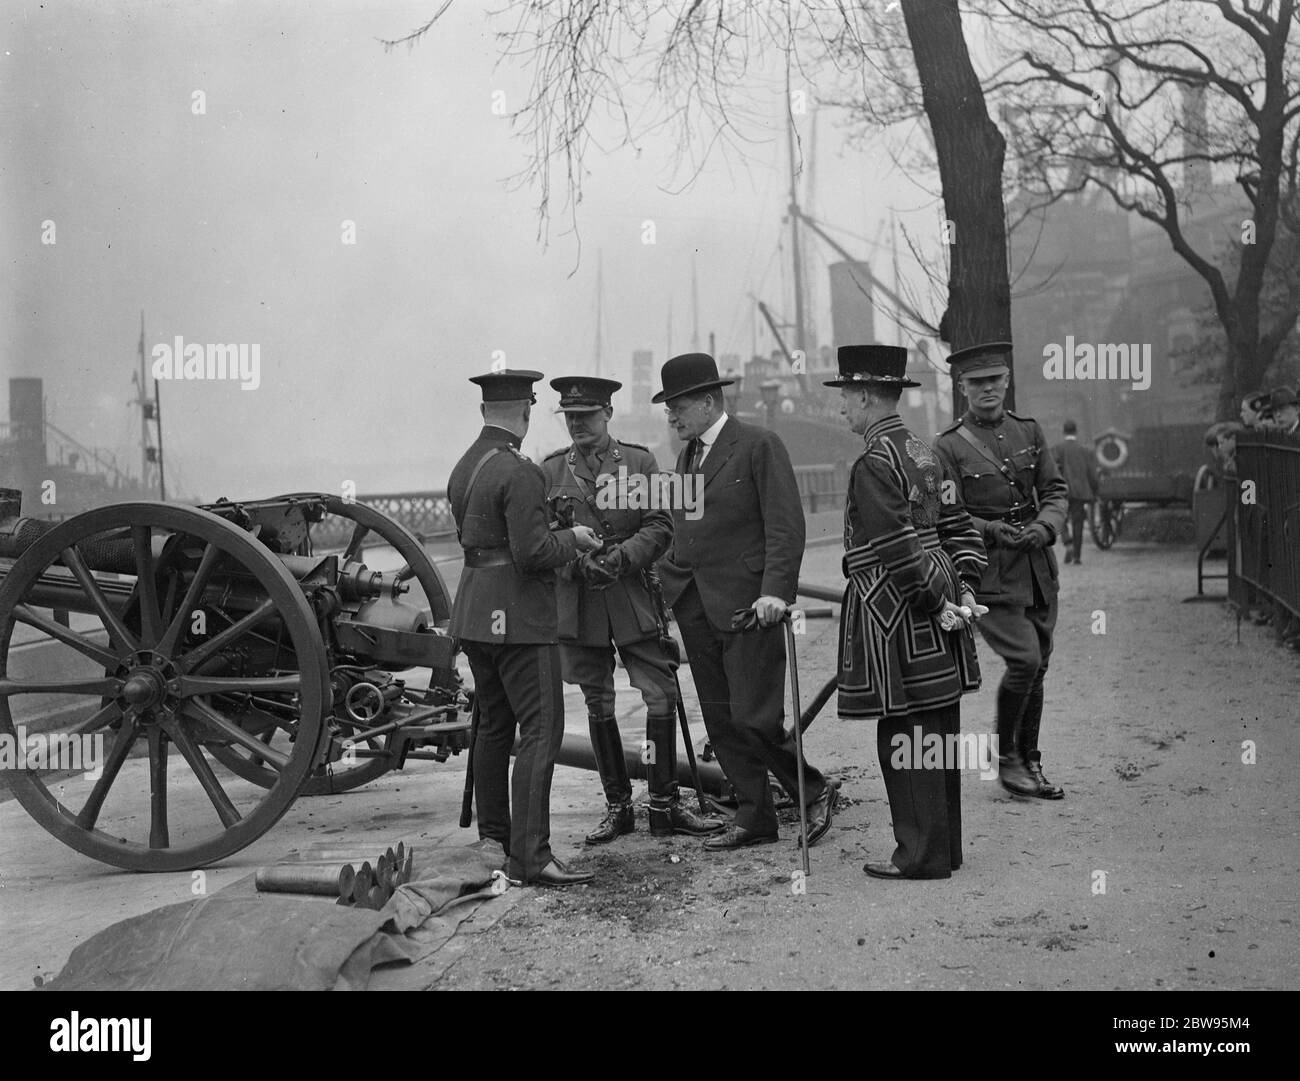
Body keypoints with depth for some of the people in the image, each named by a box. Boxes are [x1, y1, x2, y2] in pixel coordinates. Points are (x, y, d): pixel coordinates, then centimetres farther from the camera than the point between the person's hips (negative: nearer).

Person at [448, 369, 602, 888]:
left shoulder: (463, 467, 11)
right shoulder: (519, 473, -17)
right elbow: (533, 553, -21)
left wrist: (555, 534, 19)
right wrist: (571, 538, -3)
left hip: (474, 611, 9)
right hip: (519, 616, -9)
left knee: (493, 725, 18)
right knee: (541, 730, -8)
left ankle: (494, 838, 27)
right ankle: (529, 856, -12)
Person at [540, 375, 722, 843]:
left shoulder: (640, 462, 5)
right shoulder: (550, 471, 7)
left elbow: (660, 526, -2)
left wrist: (621, 557, -17)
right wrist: (578, 561, -15)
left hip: (633, 598, -1)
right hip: (577, 603, 1)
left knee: (662, 696, -5)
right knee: (598, 705, 7)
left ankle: (664, 805, 6)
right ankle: (618, 807, 18)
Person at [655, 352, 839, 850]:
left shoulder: (758, 445, -6)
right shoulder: (688, 453, 17)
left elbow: (786, 527, -11)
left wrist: (775, 590, -20)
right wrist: (661, 577, 8)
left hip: (747, 603, -7)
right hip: (696, 608, 7)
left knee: (754, 718, -9)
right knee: (721, 724, 9)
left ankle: (814, 792, 13)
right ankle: (754, 818, 19)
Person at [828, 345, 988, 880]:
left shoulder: (873, 464, -16)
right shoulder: (924, 453, 14)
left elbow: (898, 549, -21)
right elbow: (959, 526, 16)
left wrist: (939, 602, -14)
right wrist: (963, 588, 8)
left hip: (895, 617, -10)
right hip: (932, 618, 10)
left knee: (905, 739, -1)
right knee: (939, 732, 14)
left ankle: (922, 855, 6)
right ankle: (944, 845, 24)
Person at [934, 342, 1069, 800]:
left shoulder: (1029, 430, 10)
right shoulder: (948, 446, -4)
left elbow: (1055, 490, 10)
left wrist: (1044, 527, -10)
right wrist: (993, 532, -19)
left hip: (1038, 570, 5)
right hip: (988, 572, -5)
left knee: (1037, 667, 10)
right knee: (1024, 660, -15)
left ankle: (1029, 762, 24)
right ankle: (1005, 757, 4)